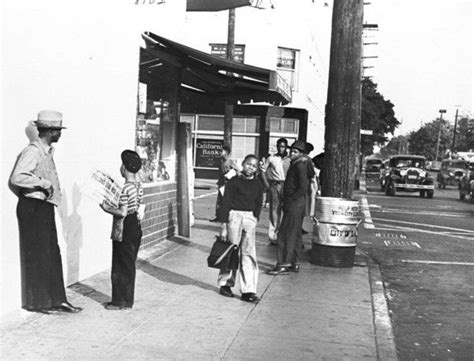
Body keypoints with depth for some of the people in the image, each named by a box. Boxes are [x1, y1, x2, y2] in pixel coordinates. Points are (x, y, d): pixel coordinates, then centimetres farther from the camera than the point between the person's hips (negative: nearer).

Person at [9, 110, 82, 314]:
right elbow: (17, 177, -28)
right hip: (33, 208, -9)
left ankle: (56, 300, 20)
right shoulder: (33, 151, -17)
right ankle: (36, 302, 15)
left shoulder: (47, 151, 12)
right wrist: (43, 182, -22)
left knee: (53, 255, 12)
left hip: (45, 207, 9)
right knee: (37, 256, 1)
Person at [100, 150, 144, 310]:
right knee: (129, 265, 15)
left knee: (120, 267, 2)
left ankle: (119, 301, 11)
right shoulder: (139, 186, 7)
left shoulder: (126, 188, -20)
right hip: (136, 226, 9)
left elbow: (123, 213, -24)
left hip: (125, 229, -9)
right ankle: (128, 300, 23)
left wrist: (107, 208, -12)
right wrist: (113, 205, 12)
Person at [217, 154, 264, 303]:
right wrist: (223, 223, -10)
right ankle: (225, 283, 20)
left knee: (249, 253, -1)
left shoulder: (258, 184, 10)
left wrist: (255, 220, 7)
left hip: (250, 218, 4)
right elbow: (226, 202, -5)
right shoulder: (234, 181, -4)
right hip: (234, 215, -3)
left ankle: (248, 291, 0)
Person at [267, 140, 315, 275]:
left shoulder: (300, 165, -14)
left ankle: (283, 265, -8)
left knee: (285, 234, -9)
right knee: (295, 234, 13)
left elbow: (303, 187, -23)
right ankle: (294, 263, 19)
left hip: (294, 204, -10)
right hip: (299, 205, 10)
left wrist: (291, 198, -16)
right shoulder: (297, 164, 15)